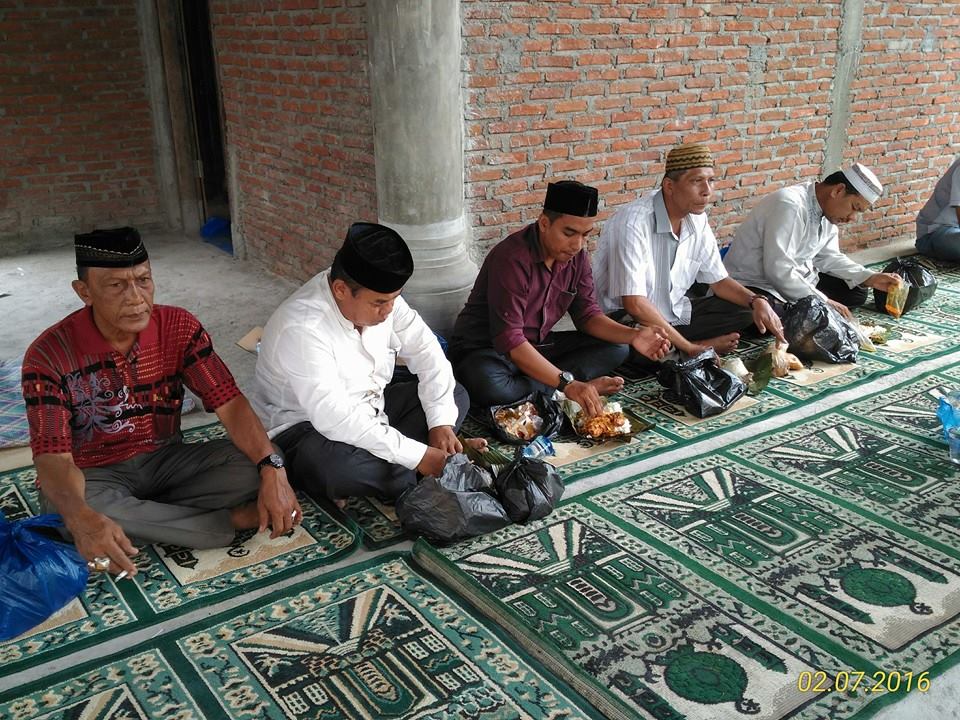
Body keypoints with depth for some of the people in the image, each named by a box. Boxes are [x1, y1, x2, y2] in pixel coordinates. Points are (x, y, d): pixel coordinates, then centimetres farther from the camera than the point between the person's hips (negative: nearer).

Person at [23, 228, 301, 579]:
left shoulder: (179, 327, -11)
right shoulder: (49, 354, -20)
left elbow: (228, 402, -16)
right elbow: (53, 456, -26)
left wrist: (272, 471, -34)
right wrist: (82, 519, -49)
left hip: (166, 459, 2)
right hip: (95, 475, -2)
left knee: (253, 462, -21)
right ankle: (234, 519, -26)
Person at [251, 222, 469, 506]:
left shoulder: (381, 295, -10)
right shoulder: (301, 328, -32)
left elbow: (426, 352, -5)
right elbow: (335, 419, -37)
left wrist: (442, 422, -18)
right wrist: (417, 456, -35)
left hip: (369, 408, 8)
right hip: (308, 426, -8)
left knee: (456, 396, 0)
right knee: (336, 468, -40)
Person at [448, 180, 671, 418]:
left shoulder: (577, 257, -3)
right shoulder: (512, 258, -27)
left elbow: (587, 315, 2)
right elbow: (509, 340, -32)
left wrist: (632, 335, -17)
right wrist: (567, 384, -37)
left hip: (539, 345, 7)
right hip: (485, 350, -7)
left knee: (616, 348, -4)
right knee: (488, 385, -41)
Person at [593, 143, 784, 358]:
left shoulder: (697, 219, 0)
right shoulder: (634, 222, -24)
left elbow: (718, 280, 11)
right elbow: (634, 303, -29)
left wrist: (756, 301, -9)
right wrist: (690, 348, -27)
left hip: (676, 313, 7)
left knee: (748, 315, -2)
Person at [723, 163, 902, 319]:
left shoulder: (827, 211, 3)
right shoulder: (790, 206, -25)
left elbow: (828, 258, 14)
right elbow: (778, 270, -31)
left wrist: (870, 278, -1)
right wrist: (823, 302, -26)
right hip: (756, 285, -9)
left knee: (857, 291, 3)